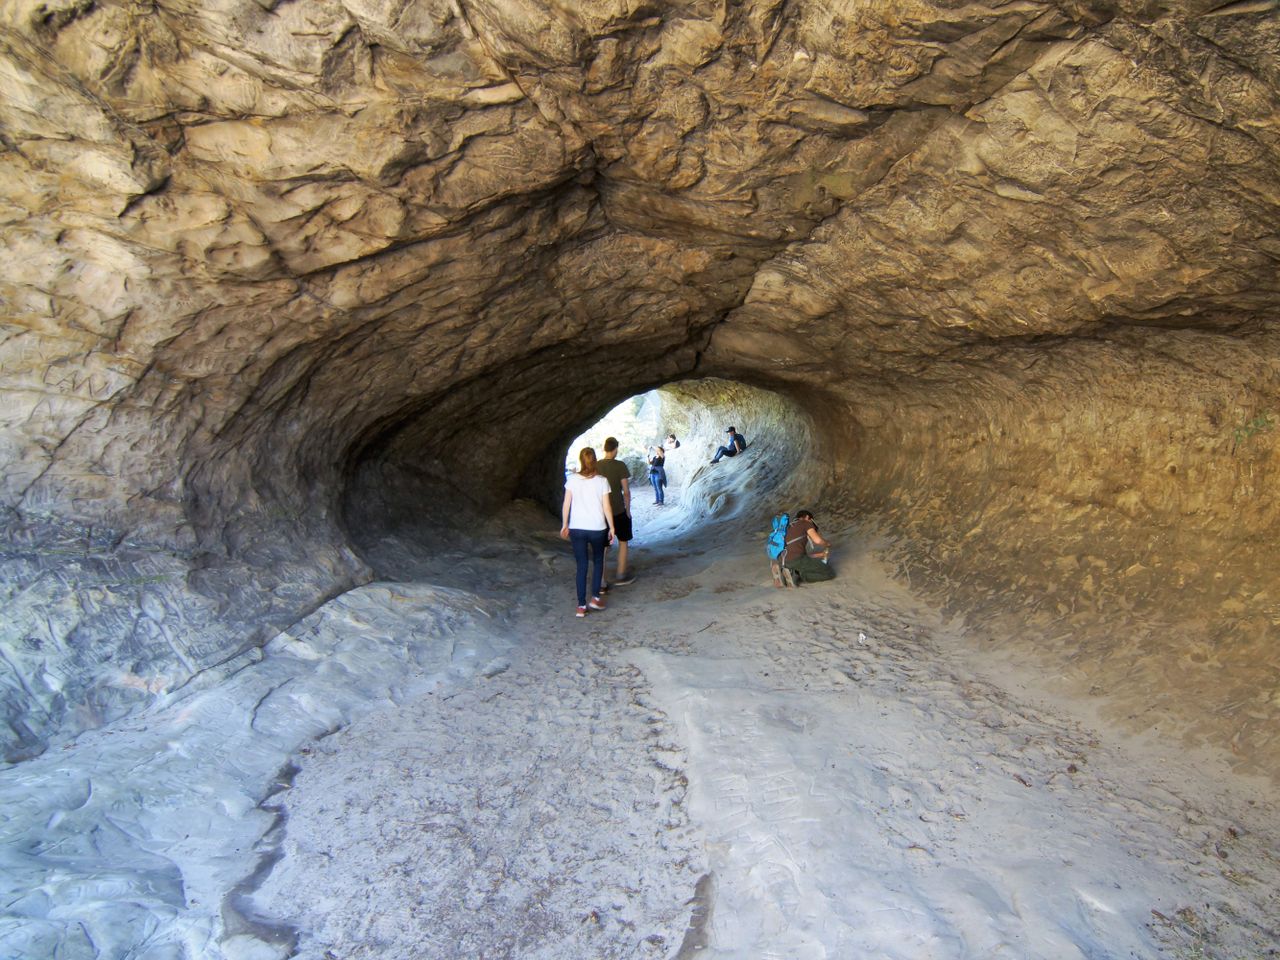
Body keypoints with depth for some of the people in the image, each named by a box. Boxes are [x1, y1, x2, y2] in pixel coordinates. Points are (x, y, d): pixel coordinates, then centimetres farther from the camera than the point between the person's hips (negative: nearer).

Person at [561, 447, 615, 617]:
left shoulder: (572, 479, -3)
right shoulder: (601, 481, -6)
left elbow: (566, 504, -2)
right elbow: (606, 507, -5)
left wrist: (564, 525, 10)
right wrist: (611, 527, 5)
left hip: (577, 529, 1)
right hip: (598, 528, -1)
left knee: (581, 566, 9)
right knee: (598, 561, 21)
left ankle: (581, 605, 9)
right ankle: (595, 597, 16)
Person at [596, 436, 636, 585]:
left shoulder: (596, 466, -2)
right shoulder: (620, 466, -12)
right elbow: (626, 491, -11)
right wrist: (628, 510, 1)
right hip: (618, 511, -3)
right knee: (623, 542, 17)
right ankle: (620, 574, 25)